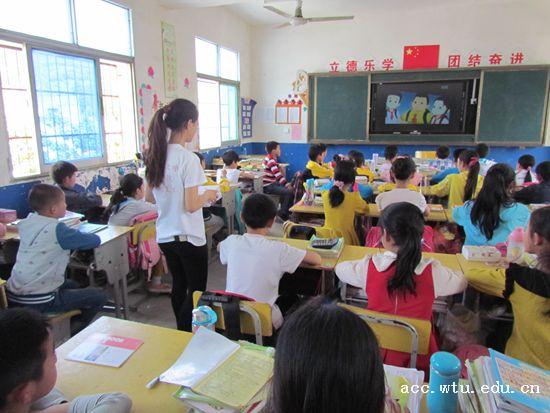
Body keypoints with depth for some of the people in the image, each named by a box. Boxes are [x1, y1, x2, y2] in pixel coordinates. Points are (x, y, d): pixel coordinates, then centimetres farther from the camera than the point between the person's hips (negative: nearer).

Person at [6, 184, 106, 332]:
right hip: (37, 302, -8)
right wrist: (77, 234, 9)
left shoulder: (27, 223, 2)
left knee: (71, 285, 30)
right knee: (99, 296, 2)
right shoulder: (58, 230, -18)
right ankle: (71, 332, 14)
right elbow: (96, 240, -12)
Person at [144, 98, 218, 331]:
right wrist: (208, 196, -4)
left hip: (165, 236, 8)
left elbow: (150, 196, 10)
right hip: (189, 238, -7)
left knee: (179, 286, 22)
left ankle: (181, 334, 37)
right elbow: (191, 206, -22)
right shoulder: (188, 158, -21)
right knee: (196, 290, 10)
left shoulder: (156, 155, 2)